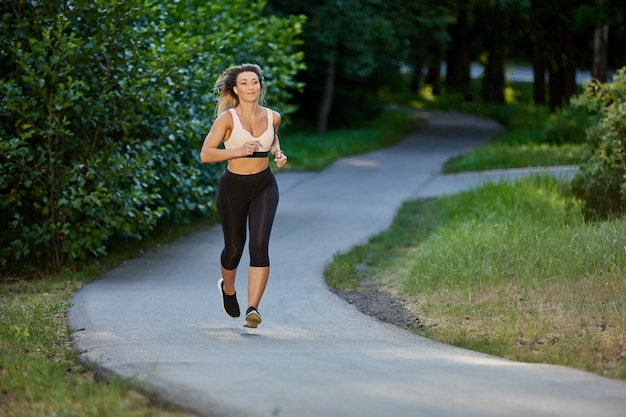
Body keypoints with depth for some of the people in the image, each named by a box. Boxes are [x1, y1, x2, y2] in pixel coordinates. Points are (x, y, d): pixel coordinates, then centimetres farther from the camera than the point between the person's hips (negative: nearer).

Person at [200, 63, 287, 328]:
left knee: (259, 245, -17)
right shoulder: (227, 118, -12)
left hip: (264, 187, 2)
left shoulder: (272, 117, 0)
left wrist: (278, 153, 3)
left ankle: (253, 309, -21)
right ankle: (228, 289, 45)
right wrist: (238, 151, -32)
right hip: (233, 187, -1)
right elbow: (205, 154, -19)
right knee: (234, 248, 11)